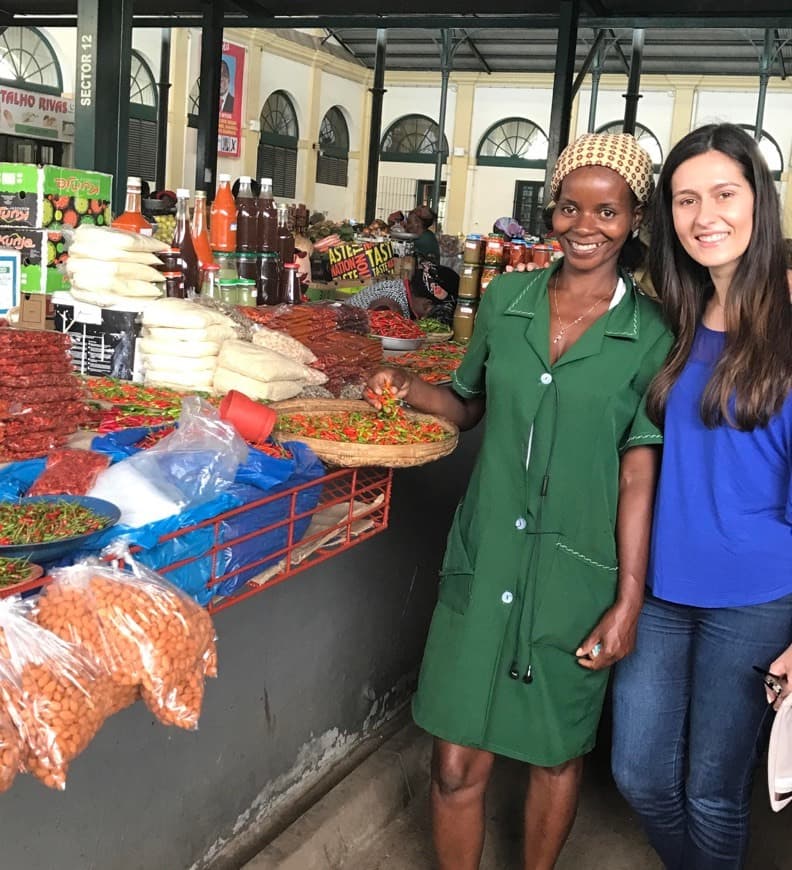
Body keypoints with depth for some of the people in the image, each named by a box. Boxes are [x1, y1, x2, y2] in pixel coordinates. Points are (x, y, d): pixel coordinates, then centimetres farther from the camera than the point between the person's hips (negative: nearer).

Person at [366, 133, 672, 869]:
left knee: (557, 751, 17)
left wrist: (629, 598, -8)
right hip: (485, 560, 2)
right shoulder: (504, 300, 1)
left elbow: (638, 472, -7)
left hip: (577, 577, -1)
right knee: (457, 761, 5)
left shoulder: (651, 334, -7)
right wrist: (408, 389, -5)